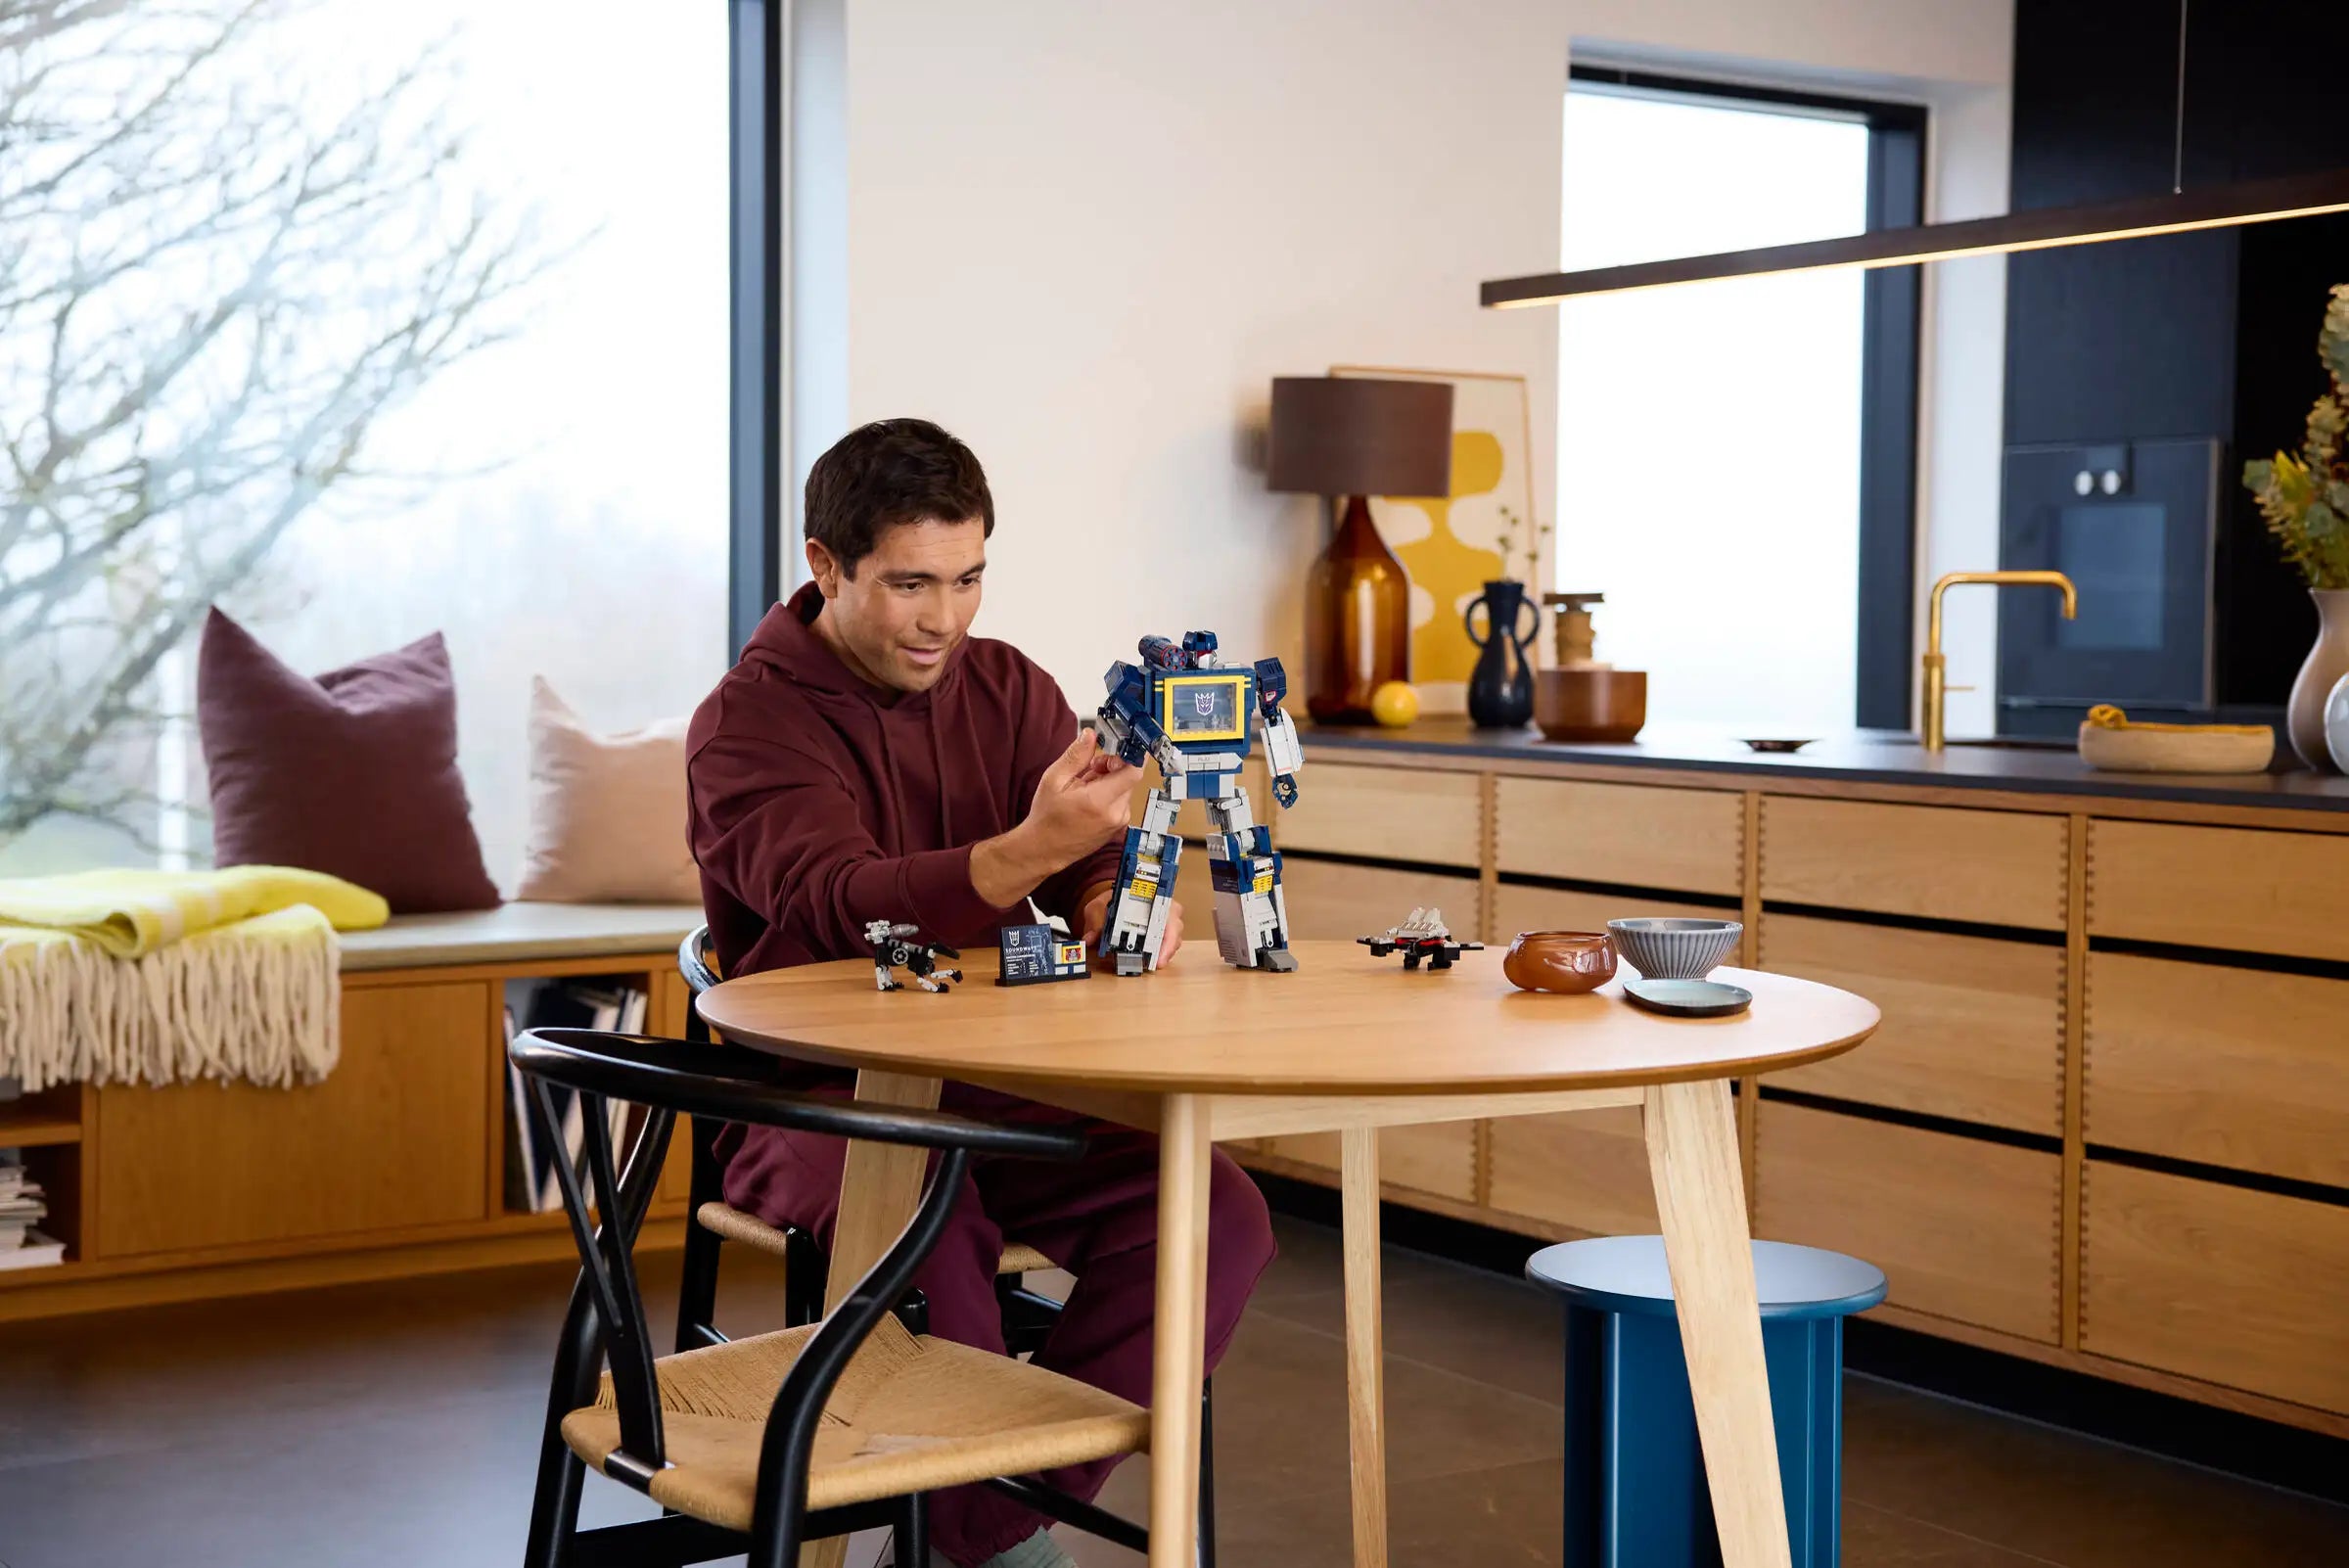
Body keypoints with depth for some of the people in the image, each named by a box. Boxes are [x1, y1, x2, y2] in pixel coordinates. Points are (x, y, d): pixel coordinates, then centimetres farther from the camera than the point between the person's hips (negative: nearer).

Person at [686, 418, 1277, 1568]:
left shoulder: (1009, 689, 11)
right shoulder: (749, 724, -7)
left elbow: (1098, 862, 2)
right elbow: (842, 908, -25)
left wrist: (1113, 900, -24)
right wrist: (1034, 849, -41)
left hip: (1001, 1089, 5)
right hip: (815, 1099, -5)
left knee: (1217, 1212, -20)